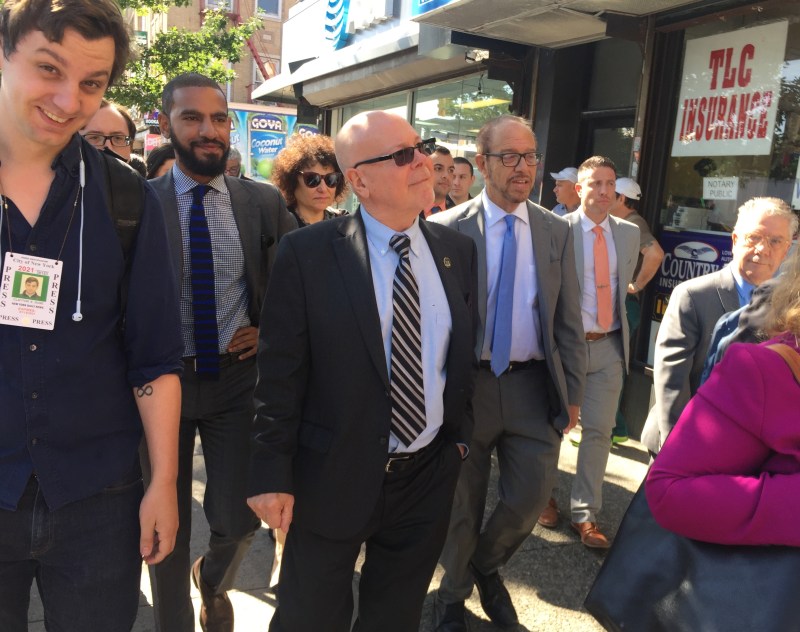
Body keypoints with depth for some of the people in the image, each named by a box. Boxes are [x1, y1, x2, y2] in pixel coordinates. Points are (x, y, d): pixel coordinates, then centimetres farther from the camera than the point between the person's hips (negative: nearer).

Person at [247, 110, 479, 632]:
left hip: (428, 477, 4)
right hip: (334, 477, -3)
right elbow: (280, 372, -11)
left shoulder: (458, 250, 1)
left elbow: (463, 356, 9)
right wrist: (273, 474, -10)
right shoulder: (307, 253, -13)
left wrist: (459, 435, 10)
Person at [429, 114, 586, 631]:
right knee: (462, 506, 11)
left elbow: (568, 320, 6)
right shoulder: (448, 230, -6)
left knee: (531, 497, 7)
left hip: (533, 385, 3)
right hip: (467, 383, -2)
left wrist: (573, 393, 4)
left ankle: (486, 567, 39)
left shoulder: (556, 231, 4)